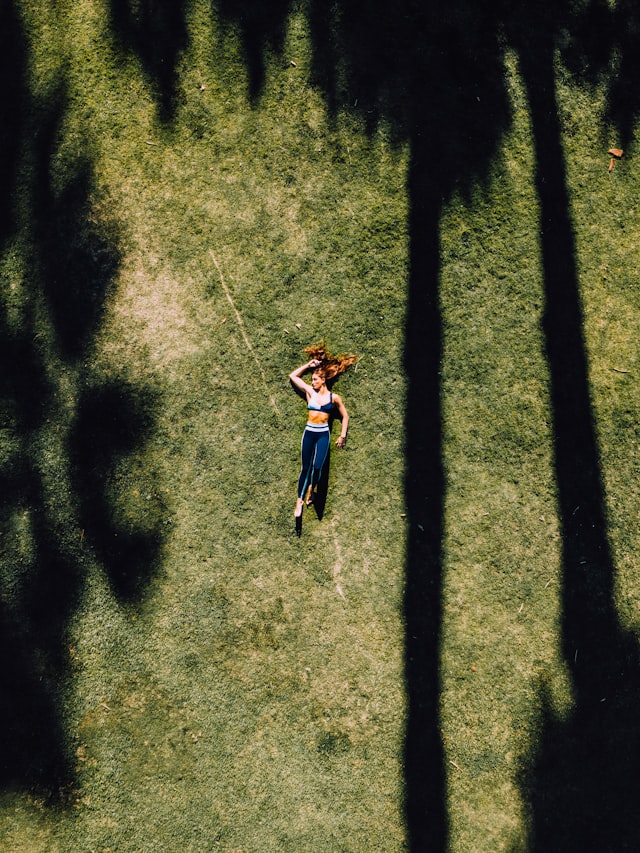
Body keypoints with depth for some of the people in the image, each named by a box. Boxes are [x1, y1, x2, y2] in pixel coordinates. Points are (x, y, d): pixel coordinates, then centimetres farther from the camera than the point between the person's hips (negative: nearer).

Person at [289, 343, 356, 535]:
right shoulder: (309, 392, 6)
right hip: (309, 432, 2)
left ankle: (312, 490, 15)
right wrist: (308, 365, 10)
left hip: (323, 434, -2)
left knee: (317, 467, -15)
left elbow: (345, 416, 12)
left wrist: (343, 435, 8)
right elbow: (293, 376, 12)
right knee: (305, 468, 1)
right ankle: (300, 501, 6)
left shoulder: (334, 397, 2)